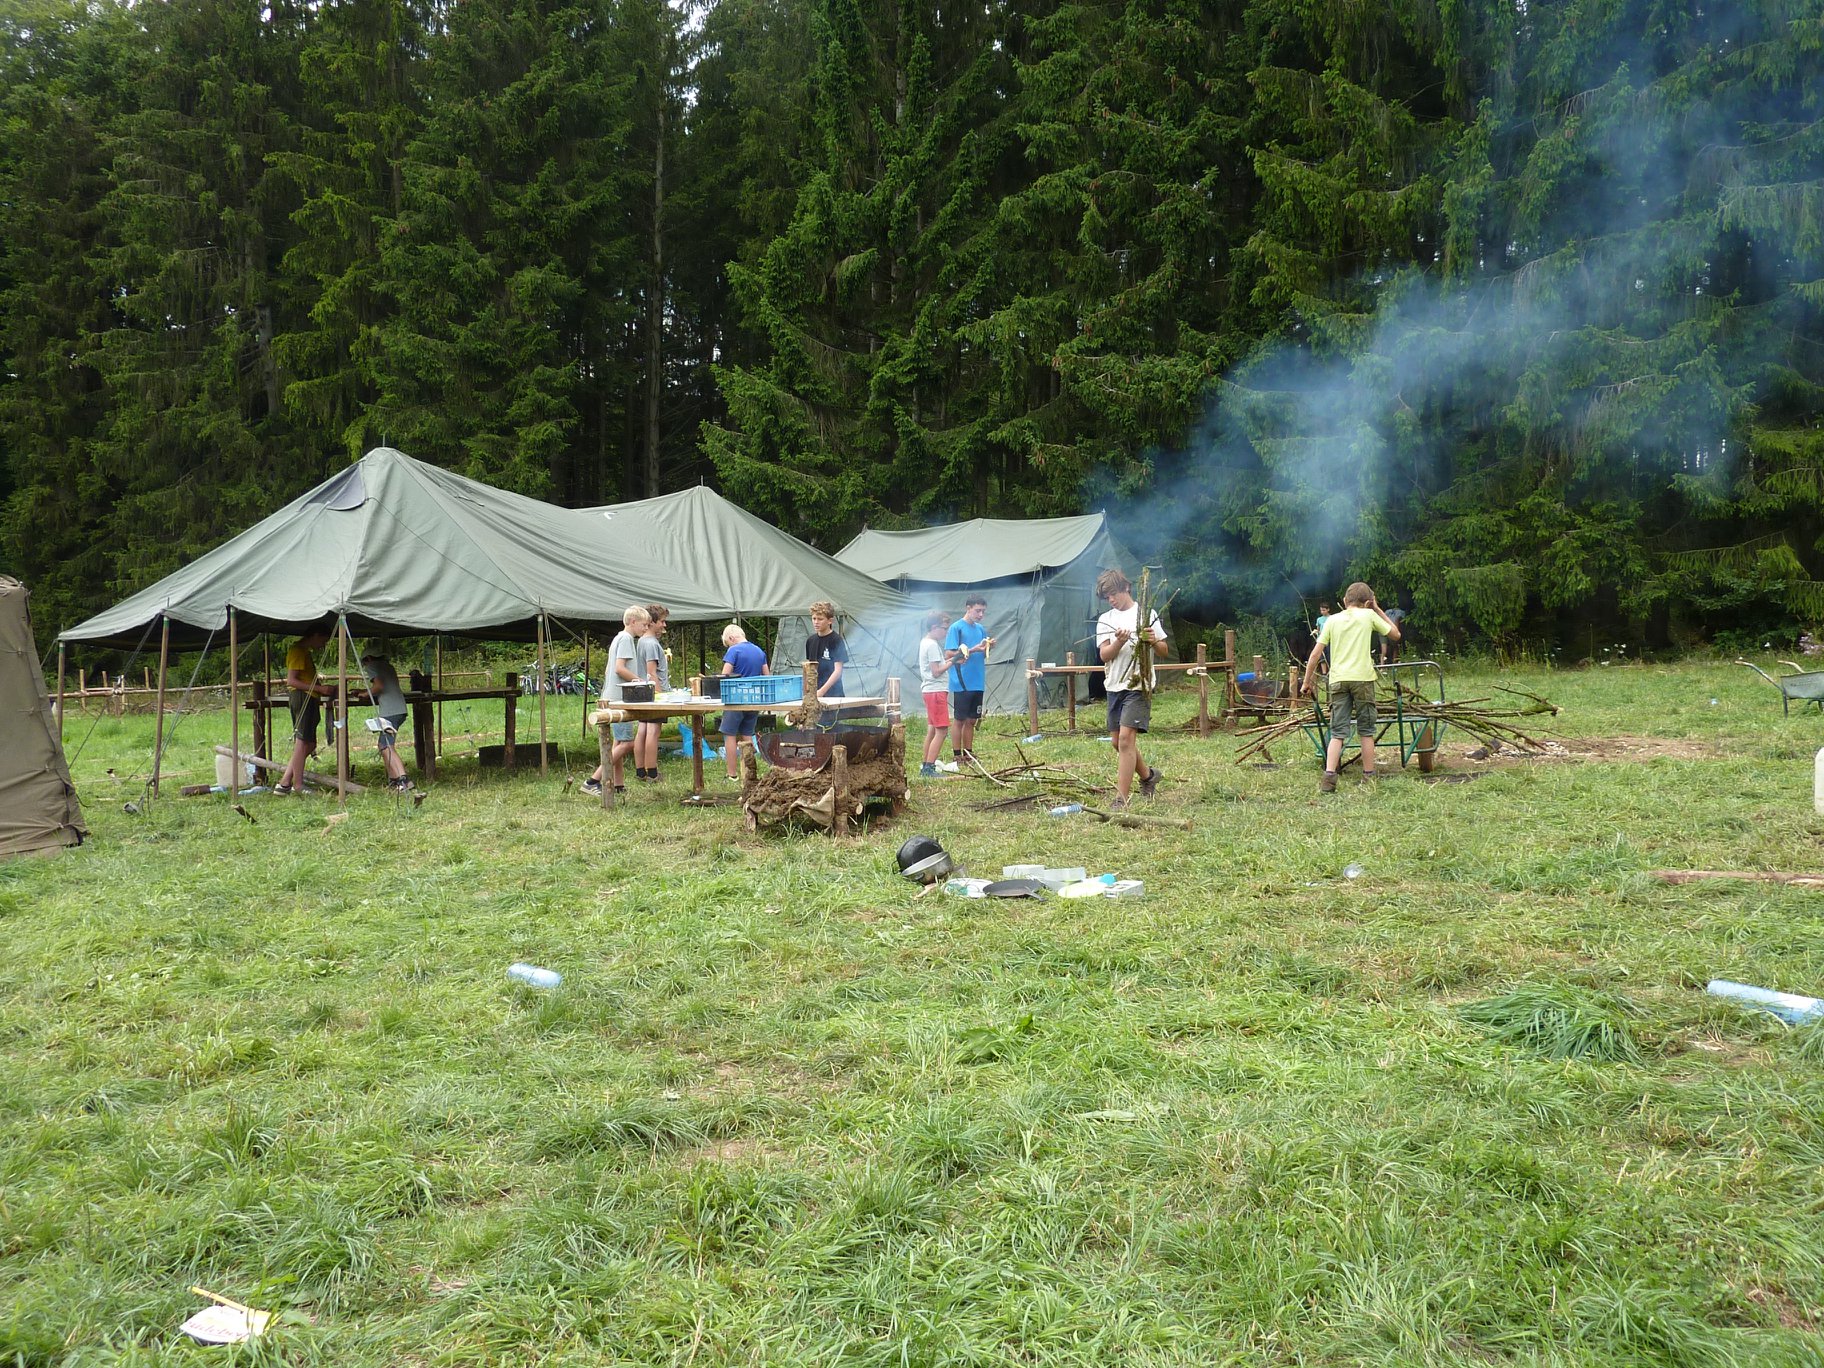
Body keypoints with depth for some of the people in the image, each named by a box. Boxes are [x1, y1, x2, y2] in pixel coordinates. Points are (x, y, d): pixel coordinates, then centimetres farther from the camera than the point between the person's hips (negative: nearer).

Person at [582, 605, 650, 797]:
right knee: (627, 743, -12)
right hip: (619, 698, -11)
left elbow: (608, 671, 23)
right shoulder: (626, 639, -10)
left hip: (612, 698, 11)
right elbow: (620, 668, -19)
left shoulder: (619, 638, 20)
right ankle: (592, 781, -14)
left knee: (619, 743, 11)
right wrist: (639, 680, -8)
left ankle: (618, 785, 12)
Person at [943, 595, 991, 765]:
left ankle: (968, 754, 18)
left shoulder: (981, 629, 12)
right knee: (960, 720, 0)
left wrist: (988, 648, -4)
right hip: (962, 683, -6)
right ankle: (957, 756, 6)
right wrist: (973, 650, -20)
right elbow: (949, 654, -13)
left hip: (977, 683, 6)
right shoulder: (956, 627, -8)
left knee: (971, 720, 11)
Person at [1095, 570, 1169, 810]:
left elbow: (1164, 652, 5)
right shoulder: (1105, 620, 11)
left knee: (1126, 738, -16)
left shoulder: (1146, 614, 2)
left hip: (1138, 685, -5)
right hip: (1115, 686, 6)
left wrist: (1154, 641, -16)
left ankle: (1121, 799, -16)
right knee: (1117, 741, 12)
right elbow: (1104, 655, -1)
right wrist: (1119, 642, -19)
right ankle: (1148, 775, 38)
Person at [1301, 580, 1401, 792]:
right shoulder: (1369, 615, 5)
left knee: (1337, 733, 1)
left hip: (1338, 680, 2)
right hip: (1362, 678, -2)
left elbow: (1315, 654, 6)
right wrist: (1377, 610, 20)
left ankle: (1329, 775, -16)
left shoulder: (1333, 619, 11)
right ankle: (1368, 778, 14)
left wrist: (1307, 681, 12)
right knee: (1366, 731, 10)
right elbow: (1395, 634, 17)